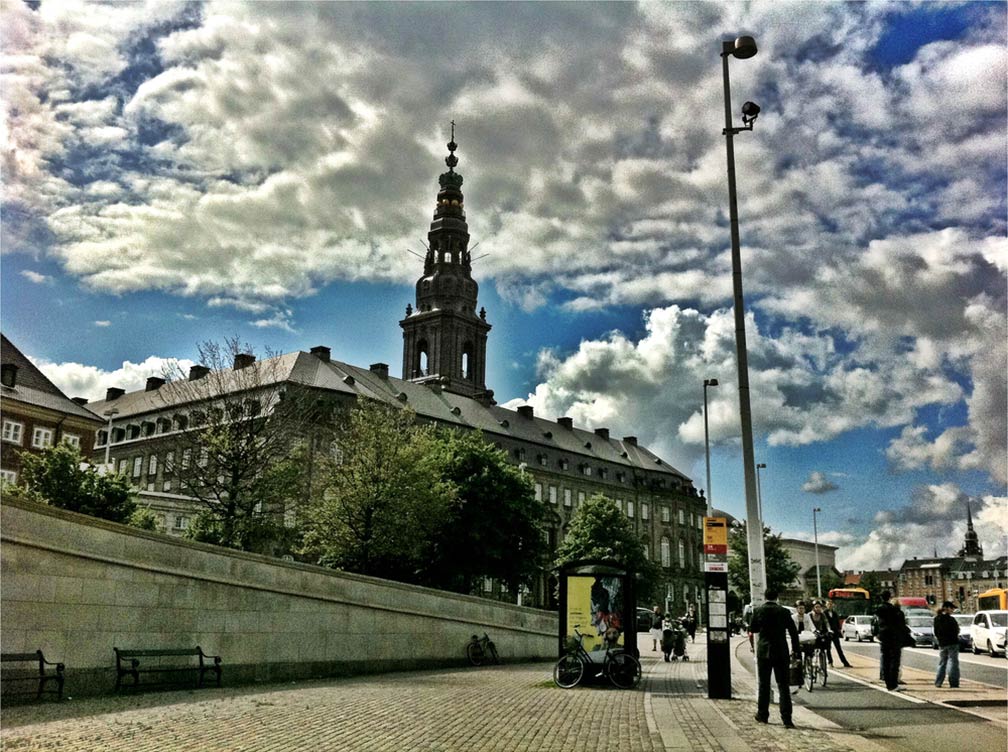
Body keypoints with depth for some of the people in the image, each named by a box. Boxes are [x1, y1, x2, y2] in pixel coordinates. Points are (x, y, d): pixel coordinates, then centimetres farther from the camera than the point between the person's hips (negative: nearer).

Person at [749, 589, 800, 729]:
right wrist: (795, 649, 8)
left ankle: (762, 715, 20)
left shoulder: (758, 611, -5)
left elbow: (752, 630, 5)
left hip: (764, 651, 0)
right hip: (781, 652, 0)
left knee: (764, 684, 12)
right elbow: (793, 632, -1)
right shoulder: (784, 612, -4)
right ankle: (786, 718, -5)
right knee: (783, 685, 1)